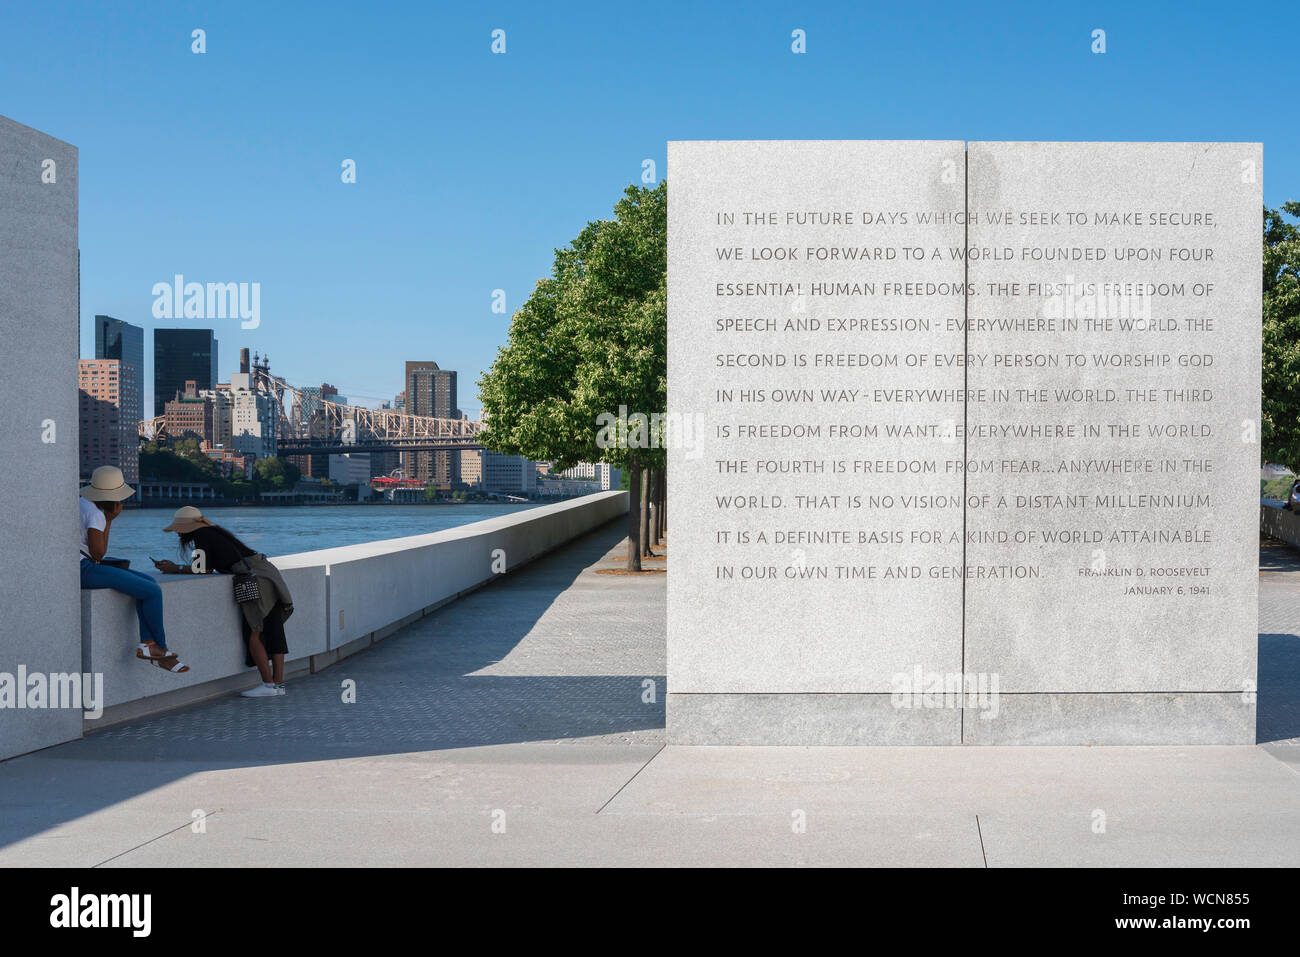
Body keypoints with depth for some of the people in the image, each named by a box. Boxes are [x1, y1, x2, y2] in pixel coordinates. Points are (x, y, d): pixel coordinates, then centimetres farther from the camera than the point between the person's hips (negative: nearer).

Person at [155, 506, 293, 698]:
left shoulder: (202, 534, -3)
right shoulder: (212, 531, 24)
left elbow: (204, 569, -7)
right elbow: (208, 566, 23)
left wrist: (176, 569, 4)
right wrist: (173, 566, 23)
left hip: (255, 578, -9)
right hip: (268, 572, 9)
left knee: (252, 633, -4)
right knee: (272, 631, 7)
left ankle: (269, 685, -4)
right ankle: (279, 684, 8)